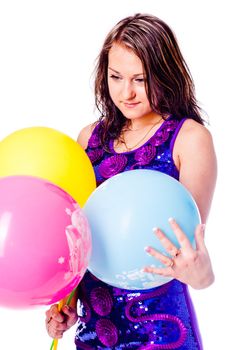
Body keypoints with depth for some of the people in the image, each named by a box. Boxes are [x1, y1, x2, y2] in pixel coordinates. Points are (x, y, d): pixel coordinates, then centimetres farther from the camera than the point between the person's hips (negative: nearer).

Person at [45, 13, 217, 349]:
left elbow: (193, 231, -18)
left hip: (157, 322, -4)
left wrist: (201, 274, -39)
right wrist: (67, 301, -1)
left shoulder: (190, 138, -9)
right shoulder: (91, 136, 3)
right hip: (93, 319, 4)